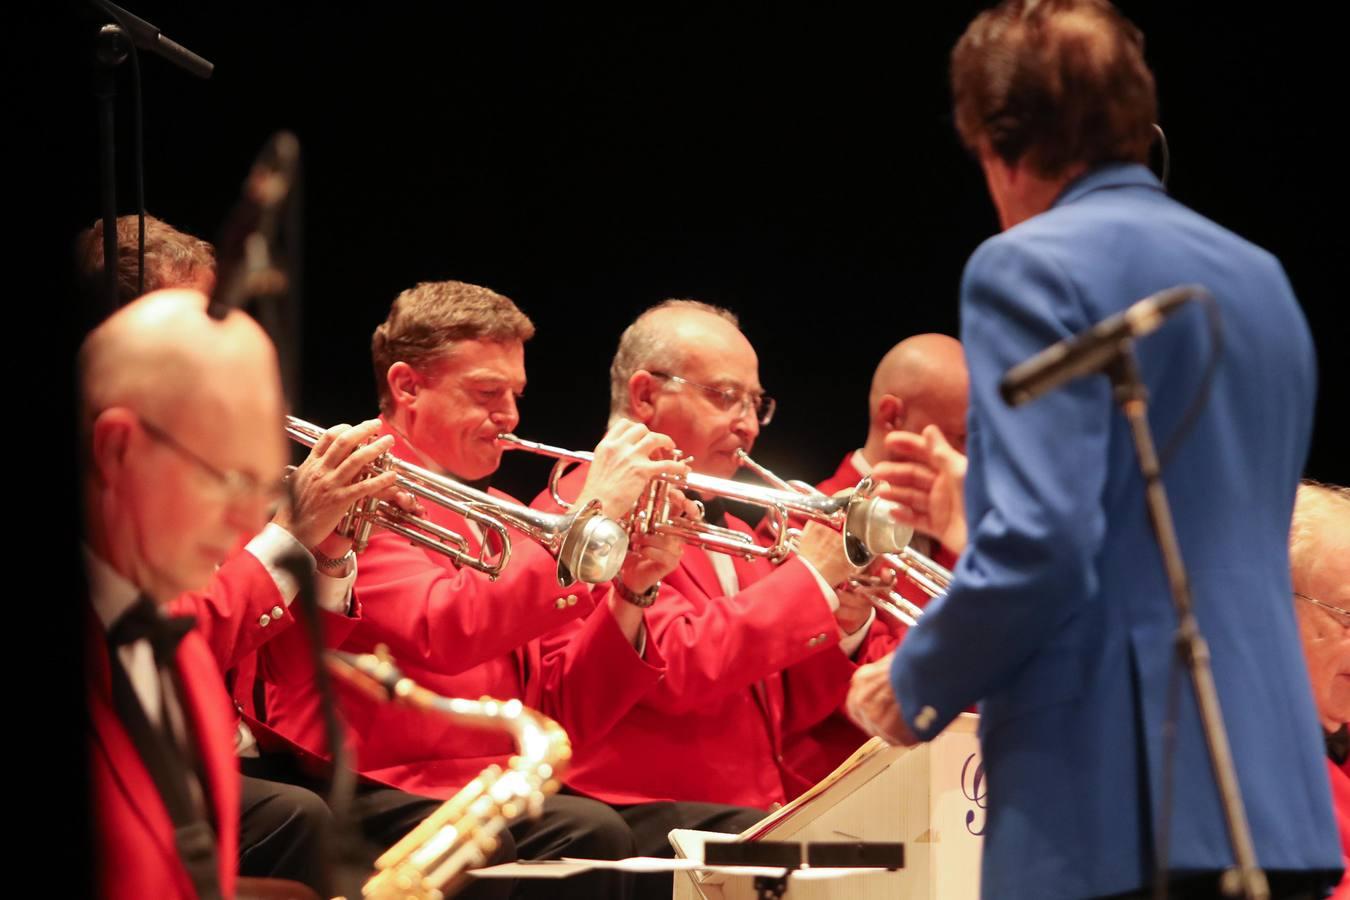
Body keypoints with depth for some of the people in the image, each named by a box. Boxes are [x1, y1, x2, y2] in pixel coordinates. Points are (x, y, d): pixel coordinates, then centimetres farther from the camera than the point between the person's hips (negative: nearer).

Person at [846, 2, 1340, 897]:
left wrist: (916, 686, -1)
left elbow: (1040, 546, -18)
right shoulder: (1261, 277, 17)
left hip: (1116, 818, -8)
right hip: (1280, 801, 8)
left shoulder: (1032, 269, -7)